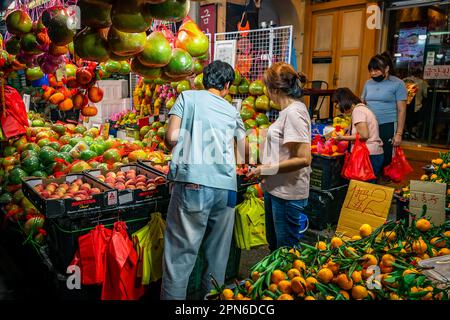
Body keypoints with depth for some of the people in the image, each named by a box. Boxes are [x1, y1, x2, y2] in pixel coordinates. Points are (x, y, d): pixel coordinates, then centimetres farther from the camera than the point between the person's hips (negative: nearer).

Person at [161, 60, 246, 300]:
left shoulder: (188, 97, 8)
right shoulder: (232, 111, 18)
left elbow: (172, 138, -3)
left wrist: (172, 146, 19)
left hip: (192, 184, -3)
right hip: (226, 187, 4)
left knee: (180, 254, 2)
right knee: (218, 254, 15)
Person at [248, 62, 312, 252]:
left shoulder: (294, 112, -20)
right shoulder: (289, 110, 10)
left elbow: (303, 159, -25)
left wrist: (268, 169, -20)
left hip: (288, 194, -10)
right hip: (276, 189, 10)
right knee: (273, 244, 24)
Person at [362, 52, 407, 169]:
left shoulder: (397, 84, -2)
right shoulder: (368, 83, 11)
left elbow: (401, 110, -5)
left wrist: (399, 133, -11)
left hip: (387, 127, -4)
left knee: (385, 160, 0)